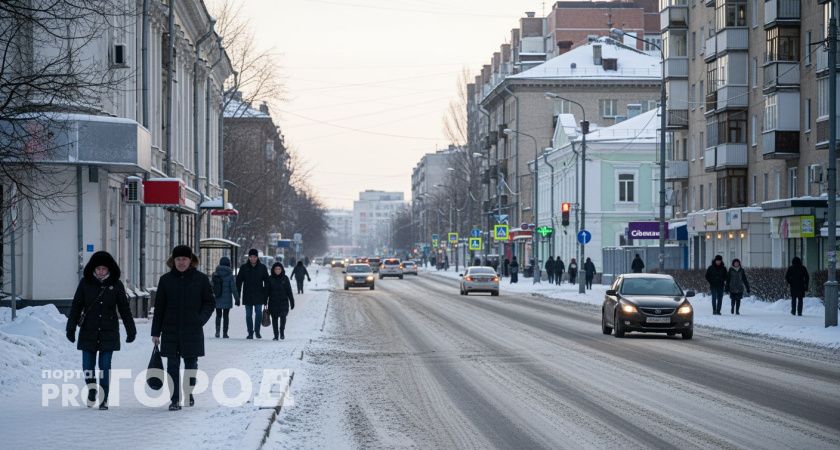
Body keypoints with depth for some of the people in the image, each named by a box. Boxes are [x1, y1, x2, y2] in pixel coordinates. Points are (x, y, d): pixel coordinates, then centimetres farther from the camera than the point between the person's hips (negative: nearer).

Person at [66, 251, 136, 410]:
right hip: (88, 332, 1)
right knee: (87, 367, 2)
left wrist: (131, 330, 5)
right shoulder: (85, 283, -1)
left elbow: (124, 309, 5)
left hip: (109, 333, -1)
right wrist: (71, 328, 0)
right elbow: (76, 306, 2)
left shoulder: (116, 285, -1)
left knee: (105, 366, -2)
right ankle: (91, 388, 31)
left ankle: (104, 400, 7)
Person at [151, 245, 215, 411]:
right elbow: (159, 307, 7)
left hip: (193, 331, -1)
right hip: (171, 331, 1)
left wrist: (201, 319, -9)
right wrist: (156, 332, 5)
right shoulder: (166, 280, 4)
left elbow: (210, 302, 7)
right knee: (172, 366, -2)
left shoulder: (201, 279, 1)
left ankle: (189, 392, 30)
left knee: (191, 364, 8)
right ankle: (175, 399, 2)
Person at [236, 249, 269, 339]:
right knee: (249, 315, 4)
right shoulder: (244, 268, 2)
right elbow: (239, 281, 5)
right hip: (247, 296, 1)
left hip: (259, 296, -1)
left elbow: (266, 282, 7)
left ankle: (257, 331, 9)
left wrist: (266, 294, 1)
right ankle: (250, 333, 11)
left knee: (258, 313, -7)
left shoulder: (262, 267, 2)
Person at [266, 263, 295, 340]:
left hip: (283, 301, -1)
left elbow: (289, 291, 7)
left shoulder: (285, 278, 4)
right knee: (274, 318, 3)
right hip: (273, 302, 1)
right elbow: (268, 291, 5)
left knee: (283, 316, -17)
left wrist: (292, 301, 6)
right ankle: (276, 335, 10)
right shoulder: (270, 279, 4)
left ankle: (282, 331, -2)